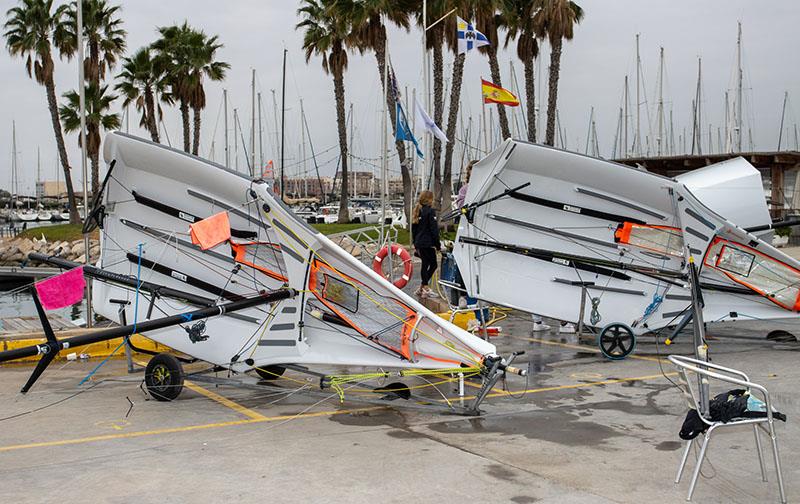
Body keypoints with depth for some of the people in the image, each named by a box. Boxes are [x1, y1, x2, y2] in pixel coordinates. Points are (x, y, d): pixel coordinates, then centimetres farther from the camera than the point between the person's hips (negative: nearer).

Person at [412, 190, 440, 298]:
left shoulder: (417, 211, 13)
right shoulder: (430, 211, -11)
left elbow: (414, 229, 18)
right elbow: (434, 229, -14)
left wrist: (416, 244, 23)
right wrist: (437, 244, -10)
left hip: (419, 243, 8)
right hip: (428, 243, -8)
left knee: (425, 265, 12)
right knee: (433, 265, 0)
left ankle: (422, 289, 12)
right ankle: (425, 289, -1)